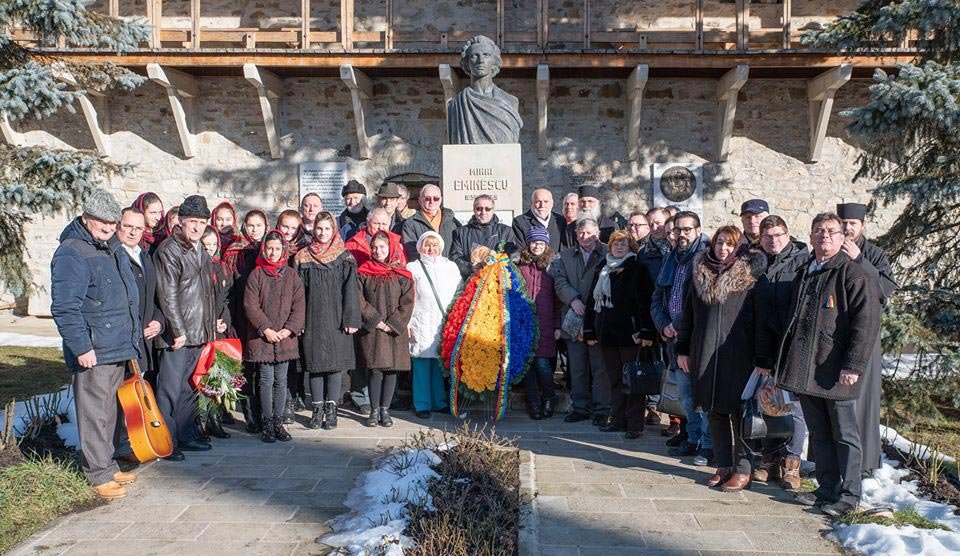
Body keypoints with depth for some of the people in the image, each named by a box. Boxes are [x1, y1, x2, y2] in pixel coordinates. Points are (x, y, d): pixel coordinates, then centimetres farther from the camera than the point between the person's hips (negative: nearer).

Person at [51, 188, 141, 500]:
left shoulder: (112, 248, 15)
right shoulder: (71, 254, -14)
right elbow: (65, 308, -19)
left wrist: (135, 335, 21)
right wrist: (81, 347, -20)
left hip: (119, 346, 9)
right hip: (94, 351, -9)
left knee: (112, 409, 16)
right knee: (95, 412, -1)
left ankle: (107, 464, 28)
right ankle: (98, 474, 9)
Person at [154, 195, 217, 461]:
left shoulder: (201, 251, 15)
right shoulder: (169, 250, -10)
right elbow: (167, 295, -14)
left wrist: (210, 327, 16)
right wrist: (178, 331, -16)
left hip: (198, 333, 8)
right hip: (177, 333, -8)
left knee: (186, 387, 15)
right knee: (170, 389, -2)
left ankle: (185, 436, 24)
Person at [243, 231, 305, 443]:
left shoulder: (291, 275, 7)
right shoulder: (256, 274, 1)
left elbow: (299, 305, 4)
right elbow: (250, 305, -4)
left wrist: (289, 329, -8)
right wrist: (266, 329, -12)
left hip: (285, 337, 2)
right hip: (261, 337, -2)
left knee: (281, 380, 6)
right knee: (267, 380, -1)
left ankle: (278, 422, 16)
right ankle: (267, 424, 8)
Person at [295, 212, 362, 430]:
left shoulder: (344, 257, 2)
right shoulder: (303, 257, 7)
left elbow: (350, 290, -2)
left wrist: (351, 320, -8)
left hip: (337, 319, -1)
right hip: (313, 319, 1)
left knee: (336, 362, 1)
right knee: (314, 363, 5)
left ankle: (331, 409, 10)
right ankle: (318, 409, 14)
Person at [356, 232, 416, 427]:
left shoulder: (401, 274, 4)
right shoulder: (363, 273, 5)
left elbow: (407, 303, -1)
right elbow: (359, 301, -1)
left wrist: (393, 324, -9)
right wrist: (376, 320, -9)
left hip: (395, 331, 1)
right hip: (371, 330, -1)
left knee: (391, 370, 3)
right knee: (375, 370, -2)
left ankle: (385, 410, 13)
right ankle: (374, 410, 7)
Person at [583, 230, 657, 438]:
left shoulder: (637, 269, -3)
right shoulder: (602, 269, 14)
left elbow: (645, 302, -11)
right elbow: (592, 300, 16)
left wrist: (647, 332, -19)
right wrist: (590, 331, 11)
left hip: (629, 333, -6)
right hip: (607, 333, 6)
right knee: (615, 379, 12)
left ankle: (635, 424, 6)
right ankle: (618, 419, 21)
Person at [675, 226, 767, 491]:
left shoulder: (749, 273, 0)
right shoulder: (700, 272, 9)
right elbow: (687, 313, 11)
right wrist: (682, 349, 10)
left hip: (738, 353, -4)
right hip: (705, 354, 4)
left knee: (738, 410, 0)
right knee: (715, 411, 9)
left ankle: (743, 469, 12)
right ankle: (724, 465, 20)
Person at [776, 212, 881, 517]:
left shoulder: (854, 274, -6)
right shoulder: (803, 275, 17)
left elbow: (867, 323, -13)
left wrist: (853, 365, -19)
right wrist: (786, 363, 17)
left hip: (837, 373, -7)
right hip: (805, 372, 7)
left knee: (845, 435, 4)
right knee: (819, 434, 15)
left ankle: (848, 495, 14)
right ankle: (827, 489, 26)